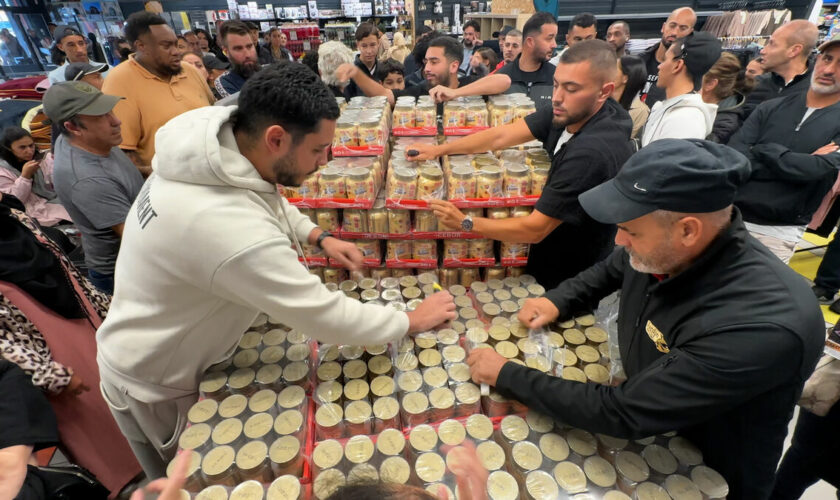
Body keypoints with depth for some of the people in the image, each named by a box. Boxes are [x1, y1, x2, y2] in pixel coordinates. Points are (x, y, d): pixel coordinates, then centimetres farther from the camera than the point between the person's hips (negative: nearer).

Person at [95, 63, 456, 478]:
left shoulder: (221, 139, -15)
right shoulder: (235, 229, -43)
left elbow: (269, 199, 7)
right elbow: (326, 317, -34)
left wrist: (318, 236, -7)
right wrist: (414, 320, -19)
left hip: (160, 346, 7)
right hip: (154, 384, -7)